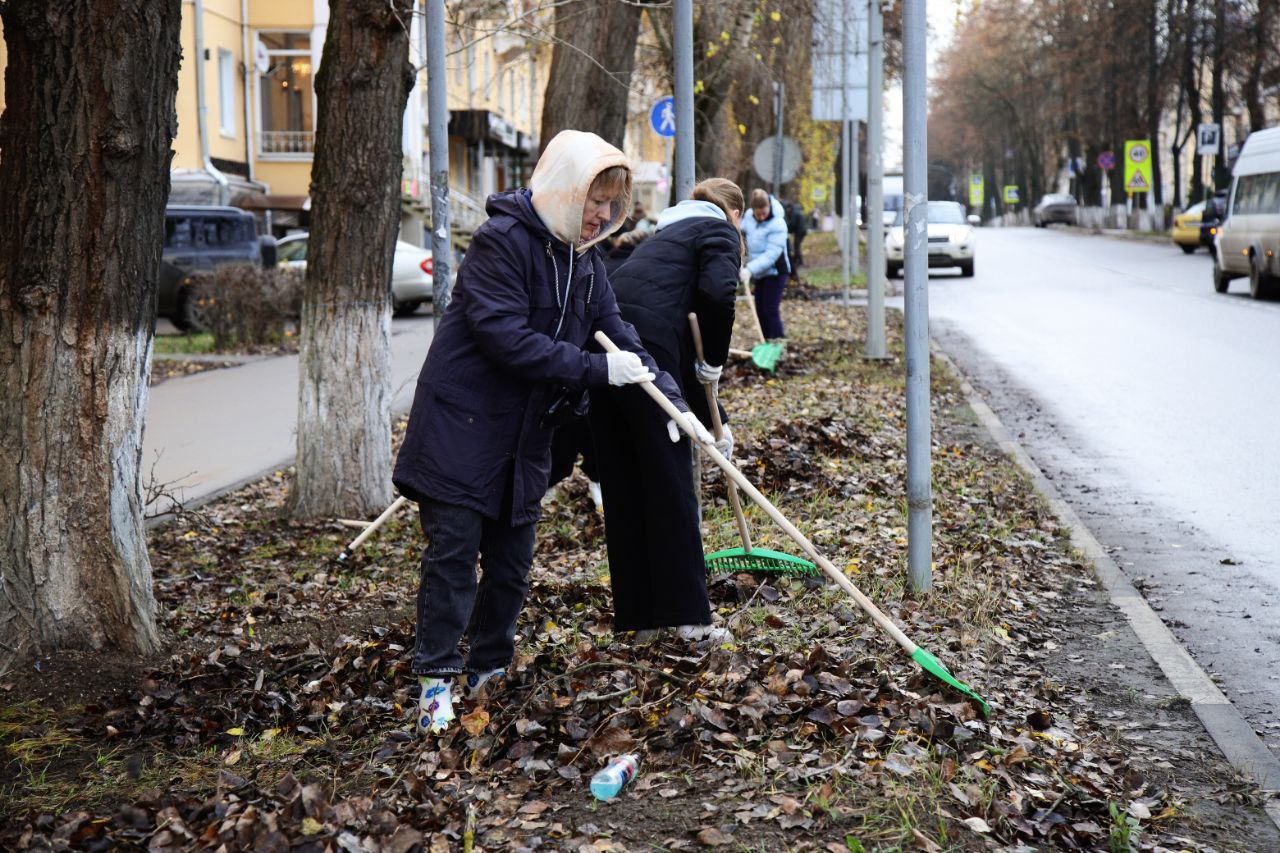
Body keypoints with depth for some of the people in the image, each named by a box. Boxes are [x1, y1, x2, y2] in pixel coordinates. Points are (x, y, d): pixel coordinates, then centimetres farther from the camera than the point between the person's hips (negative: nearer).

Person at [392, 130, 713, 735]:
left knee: (512, 558, 11)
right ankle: (436, 680, 3)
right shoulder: (502, 241, -18)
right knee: (454, 549, -5)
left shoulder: (583, 259, 9)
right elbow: (507, 338, -26)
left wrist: (674, 401, -3)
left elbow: (617, 334, 8)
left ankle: (489, 670, 24)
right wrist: (597, 370, -26)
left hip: (526, 431, 8)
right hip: (462, 423, -8)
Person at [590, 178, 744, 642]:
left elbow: (681, 340, 35)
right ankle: (688, 616, 8)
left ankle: (637, 613, 21)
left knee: (622, 488, 13)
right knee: (670, 482, 2)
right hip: (644, 347, -7)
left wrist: (709, 423, 38)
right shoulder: (720, 232, 11)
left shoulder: (667, 234, 34)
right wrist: (714, 361, 1)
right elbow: (717, 292, -14)